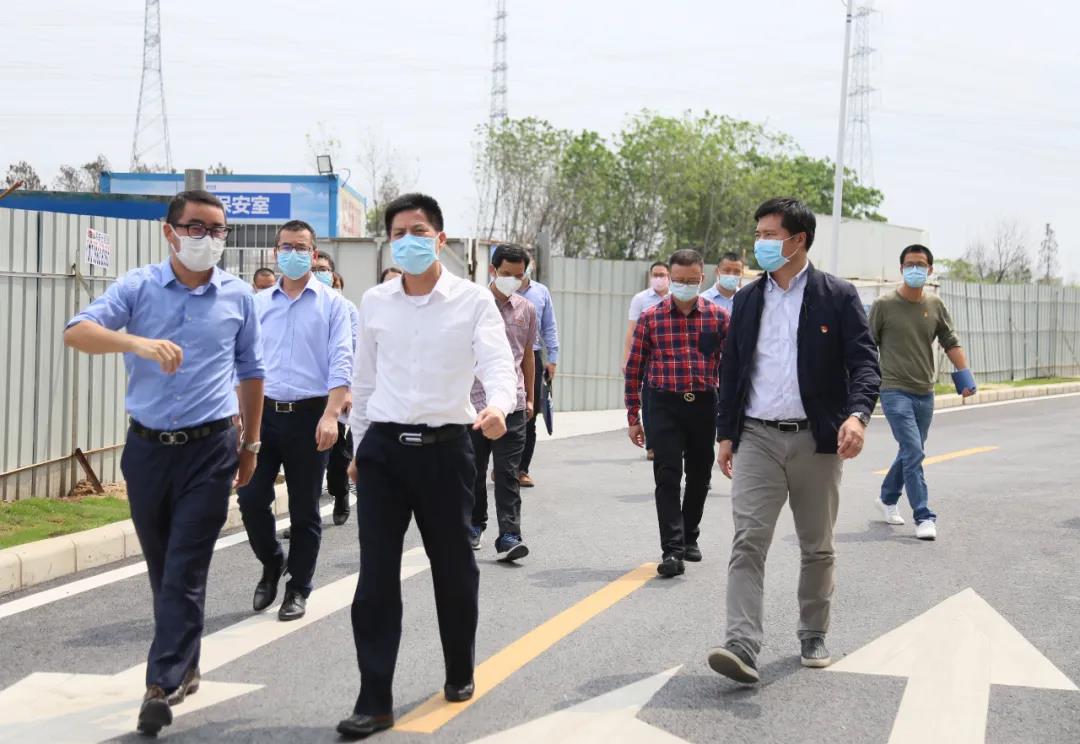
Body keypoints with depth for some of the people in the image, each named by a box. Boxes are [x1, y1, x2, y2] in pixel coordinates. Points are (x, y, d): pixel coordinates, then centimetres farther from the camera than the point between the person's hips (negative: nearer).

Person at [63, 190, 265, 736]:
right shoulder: (137, 287, -1)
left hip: (210, 448, -1)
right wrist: (136, 342, -34)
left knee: (186, 570, -7)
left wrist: (251, 444, 18)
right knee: (161, 568, 13)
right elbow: (77, 332, -16)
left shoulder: (239, 296, 3)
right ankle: (186, 667, 29)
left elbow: (249, 372, 15)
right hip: (147, 446, 1)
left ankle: (163, 684, -5)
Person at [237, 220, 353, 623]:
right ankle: (272, 563, 25)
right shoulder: (258, 303, 10)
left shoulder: (331, 303, 0)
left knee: (304, 510, 5)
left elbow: (341, 362, -8)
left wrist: (331, 415, -18)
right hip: (264, 412, 3)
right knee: (250, 498, -2)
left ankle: (298, 589, 18)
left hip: (308, 415, -3)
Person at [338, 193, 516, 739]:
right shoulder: (374, 302, 6)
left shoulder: (473, 301, -4)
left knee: (454, 568, 12)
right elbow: (364, 378, 14)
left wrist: (498, 406, -38)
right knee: (376, 575, -2)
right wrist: (358, 443, 16)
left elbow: (498, 363, -16)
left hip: (445, 447, -2)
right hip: (383, 448, 2)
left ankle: (460, 673, 35)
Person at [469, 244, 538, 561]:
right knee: (474, 470, 10)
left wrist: (530, 397, 20)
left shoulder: (527, 310, 9)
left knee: (508, 473, -4)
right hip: (474, 401, -1)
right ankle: (474, 526, 28)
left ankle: (508, 537, -8)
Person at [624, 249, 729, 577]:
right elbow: (634, 369, 4)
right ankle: (672, 550, -8)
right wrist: (633, 417, 2)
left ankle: (689, 537, 32)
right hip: (665, 405, -2)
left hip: (704, 405, 2)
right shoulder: (650, 317, 0)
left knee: (699, 475, 13)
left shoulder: (718, 316, 2)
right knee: (667, 477, -8)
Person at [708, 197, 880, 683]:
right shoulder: (747, 300, 10)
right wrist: (726, 434, 10)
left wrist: (857, 414, -25)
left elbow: (864, 362, -8)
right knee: (748, 542, -11)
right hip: (757, 438, 2)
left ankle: (814, 637, 28)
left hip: (816, 440, -2)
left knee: (817, 547, 11)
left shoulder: (838, 297, -2)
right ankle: (742, 647, -17)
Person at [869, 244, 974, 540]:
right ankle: (924, 517, -11)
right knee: (913, 452, -14)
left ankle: (888, 498, 37)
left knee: (910, 452, 16)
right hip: (895, 391, -5)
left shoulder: (936, 306, 7)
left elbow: (951, 344, 10)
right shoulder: (884, 305, -4)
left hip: (925, 393, 5)